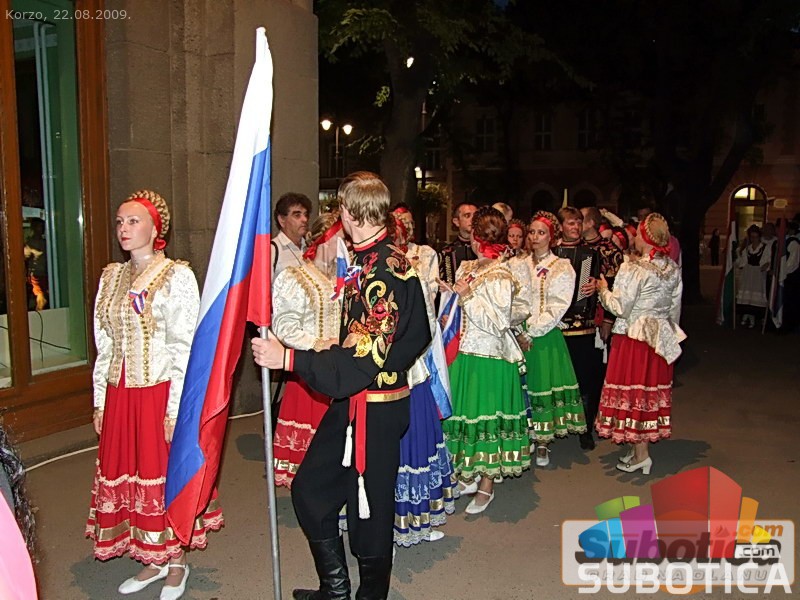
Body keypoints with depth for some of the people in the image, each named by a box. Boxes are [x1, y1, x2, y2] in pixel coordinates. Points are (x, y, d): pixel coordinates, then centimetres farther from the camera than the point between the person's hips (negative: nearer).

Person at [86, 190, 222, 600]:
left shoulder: (177, 276, -9)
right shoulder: (112, 277, 9)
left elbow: (185, 347, -12)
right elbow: (104, 345, 12)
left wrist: (176, 408, -15)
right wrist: (100, 400, 8)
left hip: (161, 392, -6)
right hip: (120, 394, 6)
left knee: (167, 476, 5)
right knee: (124, 475, 12)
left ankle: (177, 563, 25)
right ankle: (154, 560, 30)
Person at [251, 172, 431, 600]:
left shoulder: (383, 270, -22)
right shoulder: (369, 260, 7)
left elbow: (363, 360, -26)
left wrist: (288, 358, -23)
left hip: (372, 409, -10)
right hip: (351, 403, 10)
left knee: (368, 507, 8)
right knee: (308, 489, 17)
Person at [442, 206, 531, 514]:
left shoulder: (499, 275, -14)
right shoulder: (468, 268, 9)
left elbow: (498, 322, -19)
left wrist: (468, 297, -17)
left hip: (489, 358, -7)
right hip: (465, 353, 8)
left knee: (486, 415, 3)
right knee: (466, 412, 14)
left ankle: (486, 486, 20)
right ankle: (468, 476, 31)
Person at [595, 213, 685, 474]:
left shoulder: (633, 269, -17)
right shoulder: (673, 269, 4)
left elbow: (621, 308, -15)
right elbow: (675, 309, 9)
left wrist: (604, 290, 1)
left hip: (634, 337, -7)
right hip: (661, 339, 7)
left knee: (634, 391, 3)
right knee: (654, 390, 13)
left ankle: (641, 455, 8)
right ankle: (641, 449, 23)